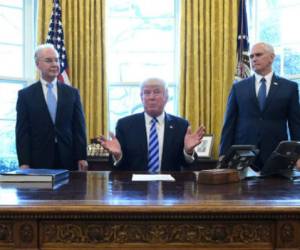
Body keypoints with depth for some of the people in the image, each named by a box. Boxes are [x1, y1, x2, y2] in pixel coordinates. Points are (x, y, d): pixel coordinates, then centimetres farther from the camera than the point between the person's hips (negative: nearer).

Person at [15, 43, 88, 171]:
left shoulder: (72, 93, 9)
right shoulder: (25, 94, 4)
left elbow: (79, 127, 6)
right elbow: (22, 131, 0)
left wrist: (82, 158, -1)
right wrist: (24, 162, -8)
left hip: (68, 160, 2)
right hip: (38, 160, -1)